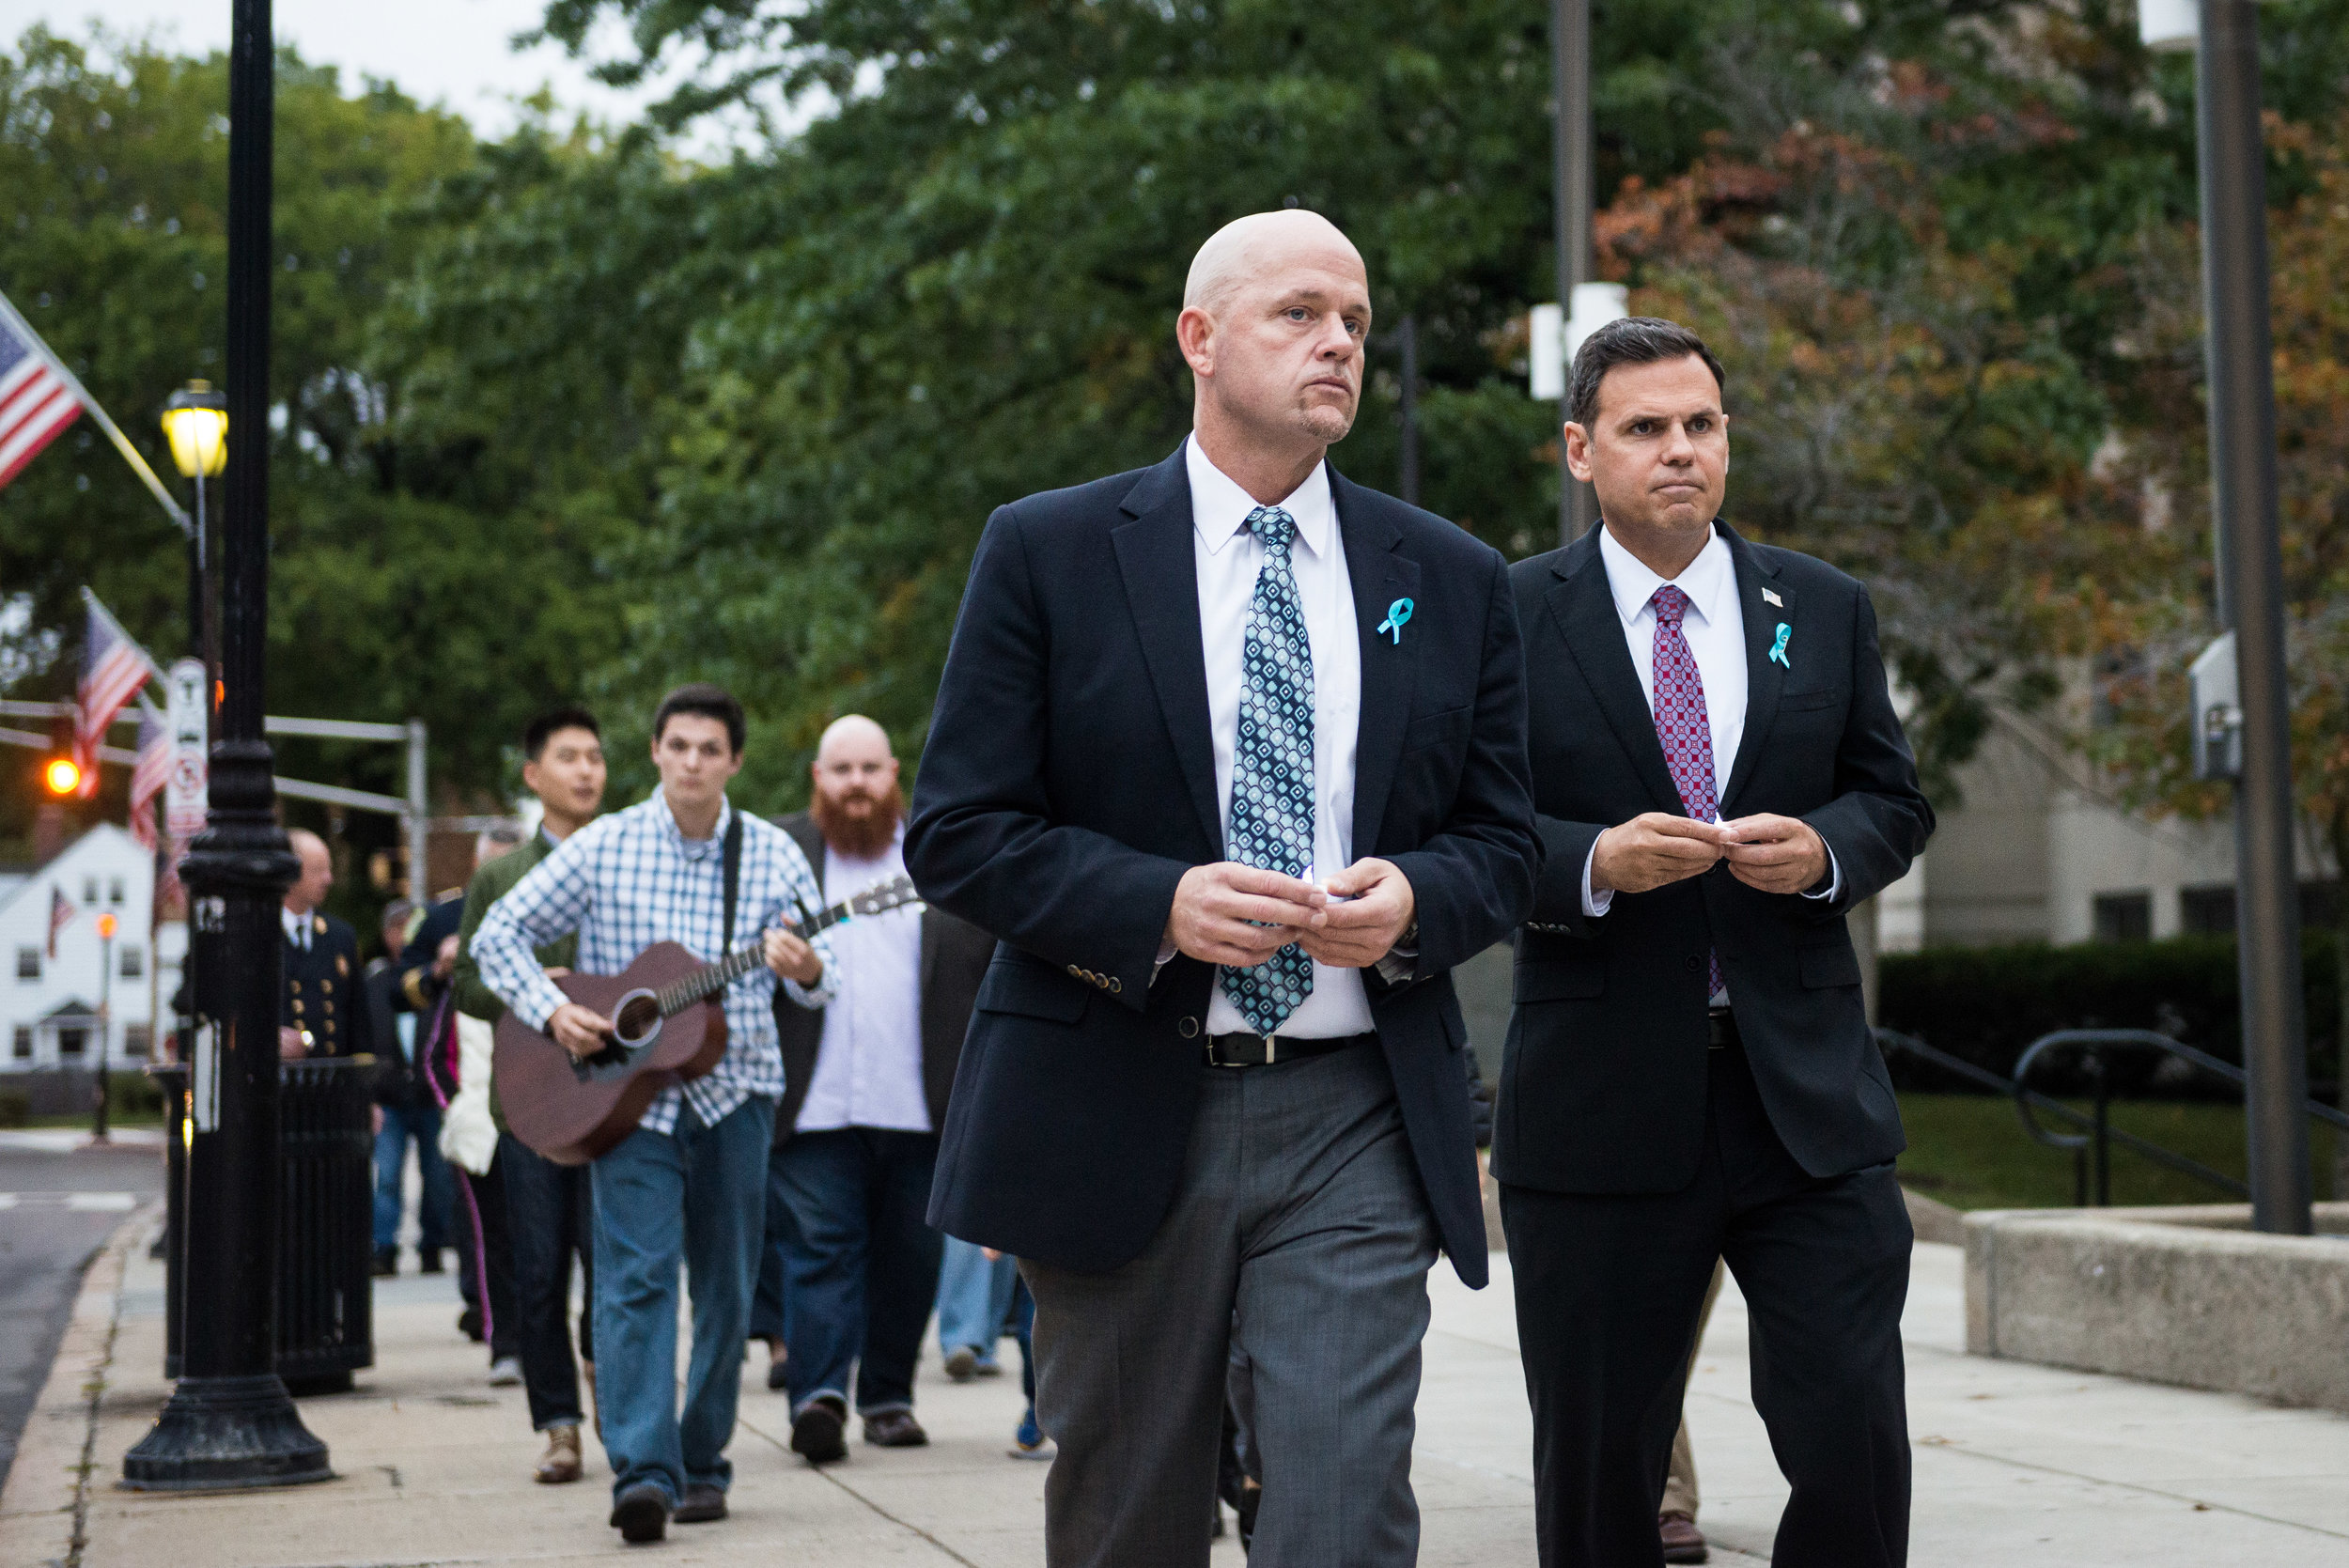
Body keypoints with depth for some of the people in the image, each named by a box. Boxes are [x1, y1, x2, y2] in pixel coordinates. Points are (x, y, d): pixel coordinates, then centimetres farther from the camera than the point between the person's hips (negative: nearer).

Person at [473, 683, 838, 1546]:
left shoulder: (773, 855, 2)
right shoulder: (603, 846, -2)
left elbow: (822, 975, 2)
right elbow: (499, 934, 2)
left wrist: (805, 969, -22)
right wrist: (552, 1011, -13)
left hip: (733, 1092, 2)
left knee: (726, 1288, 7)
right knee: (635, 1276, -13)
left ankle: (701, 1463, 21)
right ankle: (643, 1473, -19)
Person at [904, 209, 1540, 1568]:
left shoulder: (1454, 579, 10)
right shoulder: (1048, 553, 1)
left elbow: (1507, 844, 12)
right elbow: (957, 833, -3)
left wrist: (1414, 901, -11)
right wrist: (1160, 904, -18)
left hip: (1357, 1117, 1)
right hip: (1119, 1116, -1)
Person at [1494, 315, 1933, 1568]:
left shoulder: (1826, 611, 11)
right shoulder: (1511, 617, 1)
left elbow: (1895, 802, 14)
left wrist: (1824, 848, -8)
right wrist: (1593, 861, -20)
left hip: (1805, 1092, 2)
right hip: (1601, 1107, -2)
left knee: (1856, 1442, -4)